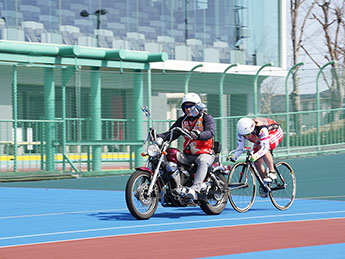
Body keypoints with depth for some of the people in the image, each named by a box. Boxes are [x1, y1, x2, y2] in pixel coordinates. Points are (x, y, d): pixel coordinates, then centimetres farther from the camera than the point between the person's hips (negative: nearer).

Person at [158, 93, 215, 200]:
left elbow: (210, 132, -20)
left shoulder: (206, 118, -1)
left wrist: (198, 135, -41)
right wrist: (159, 136, -10)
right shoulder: (183, 120, 16)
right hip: (187, 154, 6)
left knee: (203, 162, -39)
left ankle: (195, 189, -55)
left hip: (205, 153, -6)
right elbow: (172, 133, 10)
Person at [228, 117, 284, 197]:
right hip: (259, 140, 6)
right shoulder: (241, 132, -24)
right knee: (257, 162, -7)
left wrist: (255, 156, -63)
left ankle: (272, 173, -26)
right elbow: (240, 147, -16)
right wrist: (234, 156, -35)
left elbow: (264, 147, -47)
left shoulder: (261, 129, -42)